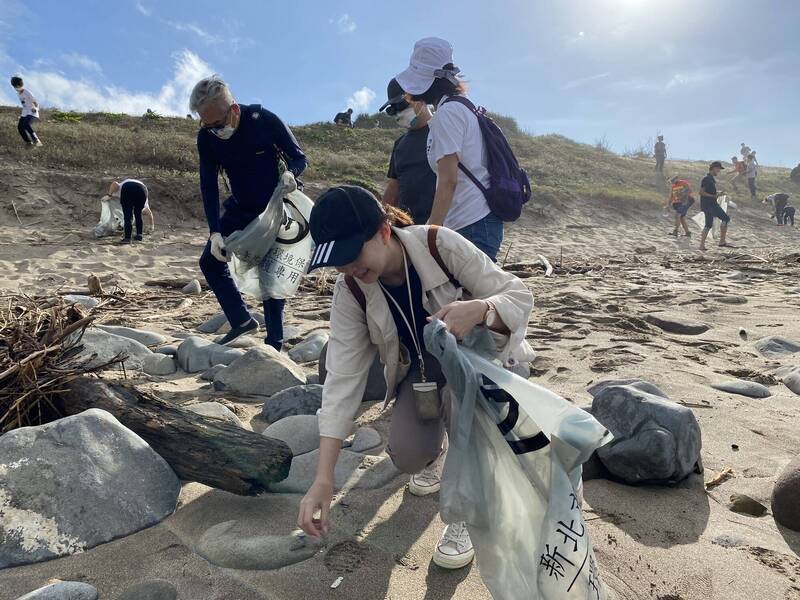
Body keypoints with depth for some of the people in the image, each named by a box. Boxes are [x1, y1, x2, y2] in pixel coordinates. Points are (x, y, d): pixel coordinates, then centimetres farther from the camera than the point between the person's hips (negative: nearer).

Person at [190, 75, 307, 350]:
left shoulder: (265, 121, -24)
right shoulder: (206, 137, -13)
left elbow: (298, 158, -13)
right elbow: (208, 185, -11)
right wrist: (215, 232, -20)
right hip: (240, 209, 5)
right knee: (210, 261, 0)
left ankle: (274, 342, 3)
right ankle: (242, 320, 12)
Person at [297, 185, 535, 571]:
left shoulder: (440, 246, -30)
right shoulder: (350, 292, -20)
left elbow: (519, 297, -24)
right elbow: (343, 379, -23)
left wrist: (478, 309, -49)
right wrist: (323, 480, -28)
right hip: (423, 367, 3)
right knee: (407, 455, -19)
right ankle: (436, 446, 21)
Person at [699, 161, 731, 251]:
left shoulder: (712, 179, 18)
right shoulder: (707, 179, -12)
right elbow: (701, 192, -18)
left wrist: (717, 193, 11)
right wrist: (713, 196, -20)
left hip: (711, 204, 10)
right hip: (709, 204, -10)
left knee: (708, 225, 10)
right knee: (726, 218, -9)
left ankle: (702, 245, 10)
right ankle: (722, 241, -6)